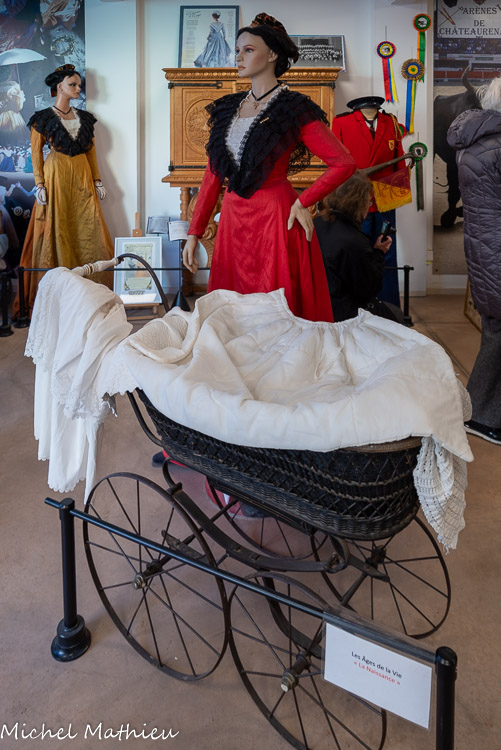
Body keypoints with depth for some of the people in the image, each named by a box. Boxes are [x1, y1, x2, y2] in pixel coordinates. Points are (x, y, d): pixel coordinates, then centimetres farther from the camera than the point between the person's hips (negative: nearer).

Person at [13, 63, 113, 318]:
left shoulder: (84, 118, 13)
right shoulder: (43, 118, 0)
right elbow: (36, 153, -3)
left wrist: (97, 180, 10)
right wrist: (40, 184, -11)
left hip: (82, 177, 4)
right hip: (56, 175, -4)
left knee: (88, 229, 1)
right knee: (56, 230, -3)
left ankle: (93, 286, 8)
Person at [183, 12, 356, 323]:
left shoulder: (295, 109, -4)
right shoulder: (228, 108, 12)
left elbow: (344, 163, -8)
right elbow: (214, 174, 12)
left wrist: (302, 202, -11)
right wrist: (194, 233, 7)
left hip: (274, 219, -6)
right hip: (233, 220, 6)